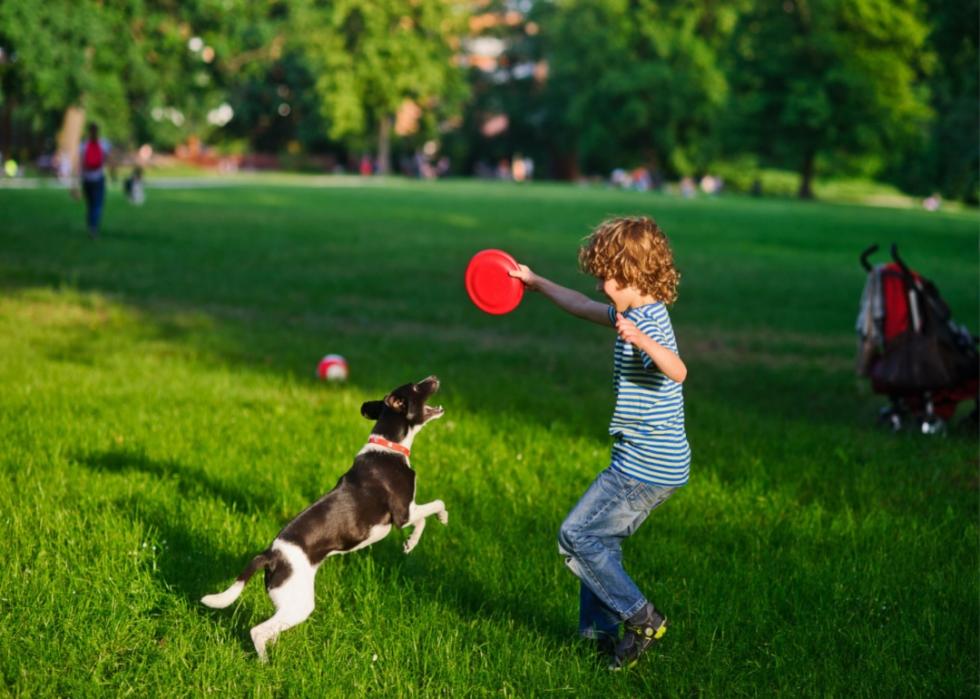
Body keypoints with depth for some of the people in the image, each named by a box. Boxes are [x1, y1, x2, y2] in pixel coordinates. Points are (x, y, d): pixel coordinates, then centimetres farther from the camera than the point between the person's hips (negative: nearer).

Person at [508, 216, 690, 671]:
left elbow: (677, 370, -39)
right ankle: (600, 631, 23)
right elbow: (582, 307, 29)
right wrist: (535, 283, 36)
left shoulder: (647, 323, -19)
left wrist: (640, 341, -56)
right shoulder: (636, 315, 12)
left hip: (646, 464, -10)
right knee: (600, 540, 17)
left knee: (576, 537, -5)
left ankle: (641, 618, 0)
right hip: (653, 462, 10)